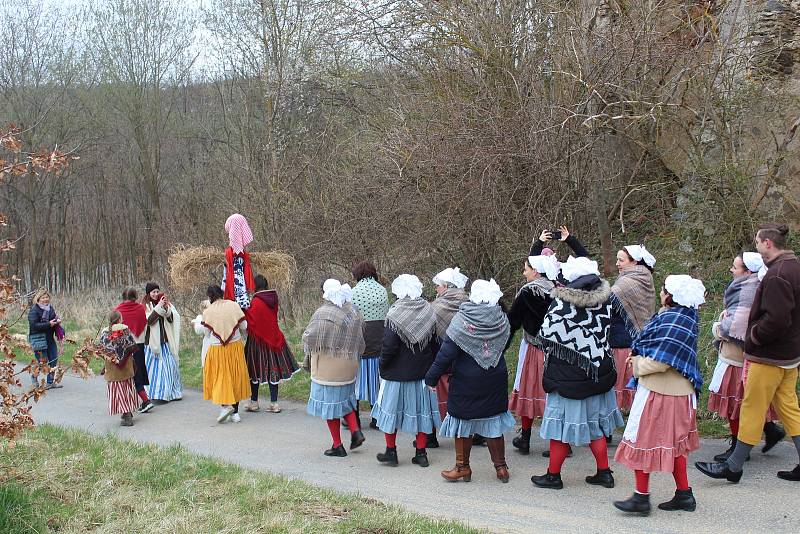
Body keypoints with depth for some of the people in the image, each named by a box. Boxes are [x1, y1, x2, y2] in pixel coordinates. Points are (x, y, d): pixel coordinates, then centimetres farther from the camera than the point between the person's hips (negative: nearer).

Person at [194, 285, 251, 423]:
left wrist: (196, 325, 20)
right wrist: (241, 335, 22)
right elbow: (244, 326, 1)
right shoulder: (234, 305, -4)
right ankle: (235, 412, 15)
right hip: (235, 346, 3)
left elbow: (205, 332, -1)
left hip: (217, 349, -3)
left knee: (219, 377, 8)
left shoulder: (208, 312, -9)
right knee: (236, 377, 11)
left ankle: (225, 405, -13)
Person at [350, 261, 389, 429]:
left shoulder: (354, 293, -9)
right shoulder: (383, 291, 1)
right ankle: (377, 419, 17)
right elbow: (387, 315, 4)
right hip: (379, 343, 3)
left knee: (357, 378, 8)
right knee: (376, 379, 12)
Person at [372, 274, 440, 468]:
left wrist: (383, 367, -3)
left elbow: (389, 347, -18)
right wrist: (430, 367, 13)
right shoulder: (429, 312, 0)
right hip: (423, 372, 5)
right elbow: (434, 342, 6)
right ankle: (421, 453, 18)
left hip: (396, 372, -4)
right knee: (421, 410, 13)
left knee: (392, 409, 11)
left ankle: (391, 452, 18)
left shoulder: (395, 315, -17)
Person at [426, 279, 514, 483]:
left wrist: (432, 377, -9)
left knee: (463, 422, 10)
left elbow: (447, 353, -17)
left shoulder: (462, 320, -17)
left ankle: (463, 467, 19)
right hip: (495, 381, 4)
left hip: (466, 382, -4)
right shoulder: (501, 320, -5)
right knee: (493, 422, 15)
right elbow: (502, 345, 7)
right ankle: (501, 467, 21)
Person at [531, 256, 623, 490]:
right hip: (599, 374, 6)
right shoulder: (605, 300, -7)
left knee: (561, 426, 7)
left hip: (567, 376, -5)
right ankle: (604, 472, 27)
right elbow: (609, 331, 8)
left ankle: (553, 475, 19)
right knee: (594, 426, 19)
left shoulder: (561, 306, -21)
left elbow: (545, 336, -9)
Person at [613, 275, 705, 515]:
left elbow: (660, 361, -26)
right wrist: (640, 357, 3)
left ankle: (641, 497, 9)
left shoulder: (673, 321, -23)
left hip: (658, 392, -10)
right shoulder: (684, 316, 9)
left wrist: (639, 365, -10)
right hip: (678, 390, 10)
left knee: (643, 440, 2)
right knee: (673, 442, 18)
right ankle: (684, 494, 24)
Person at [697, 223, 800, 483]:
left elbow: (776, 319, -28)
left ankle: (734, 466, 8)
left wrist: (753, 336, -13)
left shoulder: (777, 275, -21)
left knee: (752, 409, -1)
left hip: (769, 357, -9)